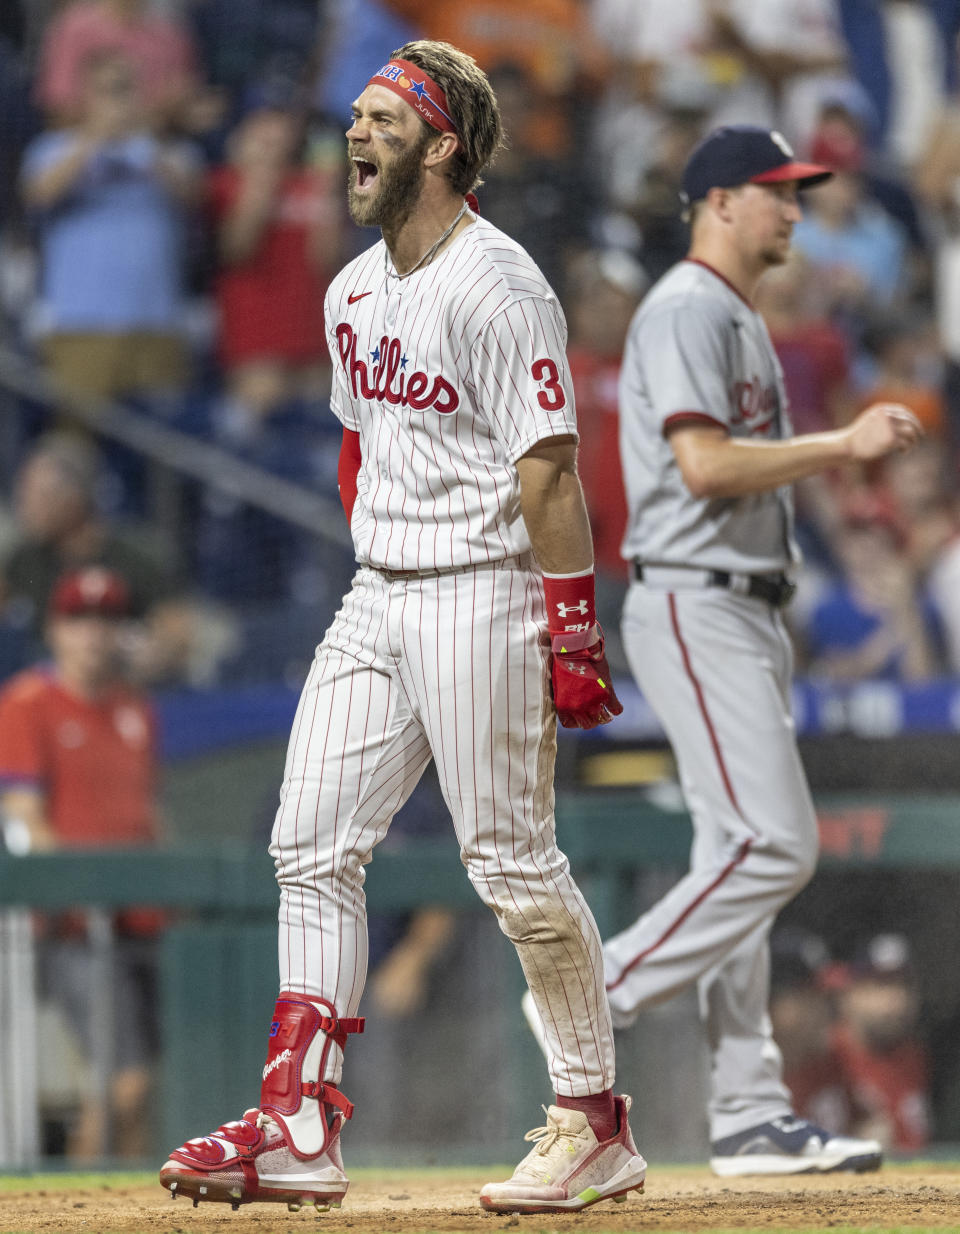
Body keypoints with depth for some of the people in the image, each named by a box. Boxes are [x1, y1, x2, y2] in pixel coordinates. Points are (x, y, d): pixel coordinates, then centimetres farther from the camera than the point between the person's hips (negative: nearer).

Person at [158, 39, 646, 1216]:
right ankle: (298, 1129, -4)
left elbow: (548, 470, -17)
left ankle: (596, 1121, 8)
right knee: (313, 846, -1)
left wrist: (573, 631, -20)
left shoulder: (497, 288, -14)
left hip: (480, 597, -8)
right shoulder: (354, 293, 13)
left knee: (513, 863, -5)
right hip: (375, 599, 8)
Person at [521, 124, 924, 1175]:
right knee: (773, 845, -17)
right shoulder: (687, 311, -11)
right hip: (697, 608, -11)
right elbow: (705, 462, -22)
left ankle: (748, 1119, 6)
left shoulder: (742, 322, 21)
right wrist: (844, 446, -17)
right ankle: (596, 995, -10)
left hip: (746, 615, 11)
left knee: (746, 858, 7)